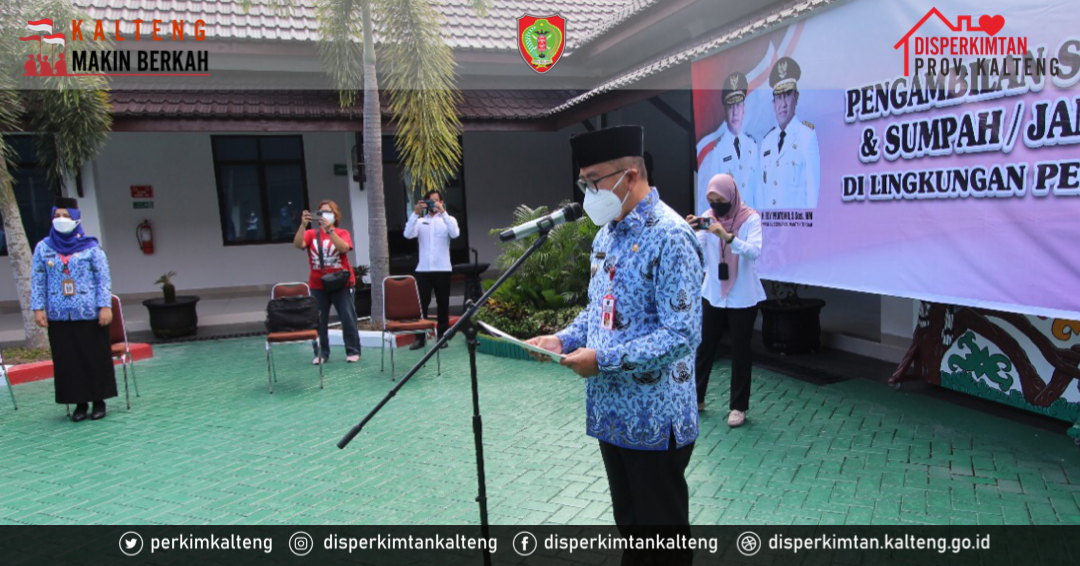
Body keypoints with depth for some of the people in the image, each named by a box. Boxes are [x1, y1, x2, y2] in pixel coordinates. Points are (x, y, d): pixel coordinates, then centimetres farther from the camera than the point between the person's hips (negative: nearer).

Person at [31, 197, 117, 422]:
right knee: (67, 361, 7)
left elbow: (103, 278, -2)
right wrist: (38, 308, -1)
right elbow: (37, 281, 7)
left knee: (96, 357, 4)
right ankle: (80, 403, 18)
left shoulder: (90, 247, -1)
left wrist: (105, 306, -8)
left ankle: (99, 400, 16)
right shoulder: (43, 248, 5)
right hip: (59, 317, 2)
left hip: (89, 314, -2)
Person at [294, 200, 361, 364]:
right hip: (317, 284, 2)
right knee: (319, 320, 4)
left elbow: (344, 248, -19)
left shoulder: (342, 233, 2)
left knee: (348, 318, 0)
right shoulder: (311, 234, 6)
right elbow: (298, 244, -13)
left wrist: (329, 229, -24)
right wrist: (303, 224, -24)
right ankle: (322, 353, 14)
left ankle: (353, 351, 9)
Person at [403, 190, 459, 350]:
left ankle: (442, 336, 13)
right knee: (421, 303, 1)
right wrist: (415, 213, -15)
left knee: (443, 304, 5)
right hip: (423, 269, 1)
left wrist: (443, 212, -19)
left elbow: (455, 234, -15)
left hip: (442, 269, -1)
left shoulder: (448, 219, 6)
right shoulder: (420, 221, 9)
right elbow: (408, 234, -8)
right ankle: (420, 337, 7)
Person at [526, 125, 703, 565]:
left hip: (655, 418, -8)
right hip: (612, 412, 8)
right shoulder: (606, 235, 10)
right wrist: (563, 340, 1)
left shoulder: (669, 237, -19)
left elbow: (683, 335, -24)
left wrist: (604, 360, -23)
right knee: (628, 523, 22)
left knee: (662, 531, 9)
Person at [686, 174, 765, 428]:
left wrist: (727, 236, -41)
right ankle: (696, 397, 26)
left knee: (740, 352, 5)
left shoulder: (751, 218, -11)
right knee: (704, 347, 11)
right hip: (712, 294, 4)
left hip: (743, 298, -3)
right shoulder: (708, 217, -1)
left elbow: (754, 251, -26)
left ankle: (738, 406, 16)